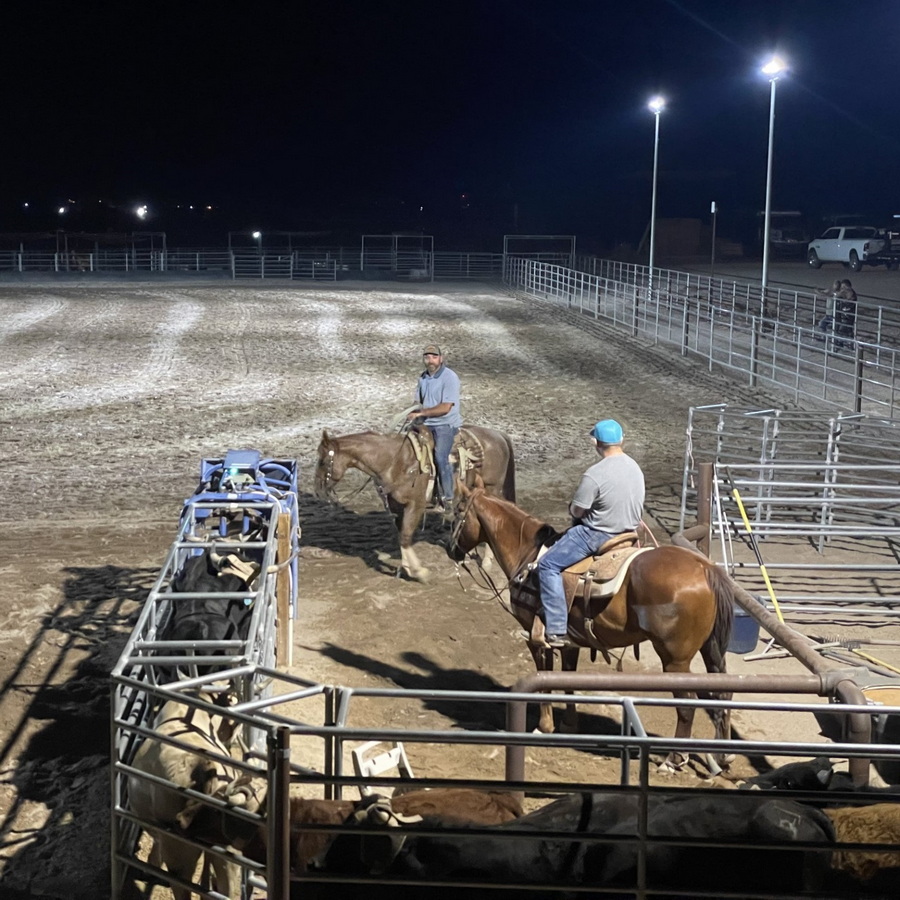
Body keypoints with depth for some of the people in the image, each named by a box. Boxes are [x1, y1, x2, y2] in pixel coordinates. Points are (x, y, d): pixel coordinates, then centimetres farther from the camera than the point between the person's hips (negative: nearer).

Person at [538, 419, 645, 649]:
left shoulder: (594, 475, -24)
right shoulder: (635, 468, 2)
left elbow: (577, 511, -14)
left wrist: (572, 506, 7)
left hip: (598, 535, -9)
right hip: (628, 531, 9)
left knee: (548, 565, -1)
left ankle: (557, 631, -8)